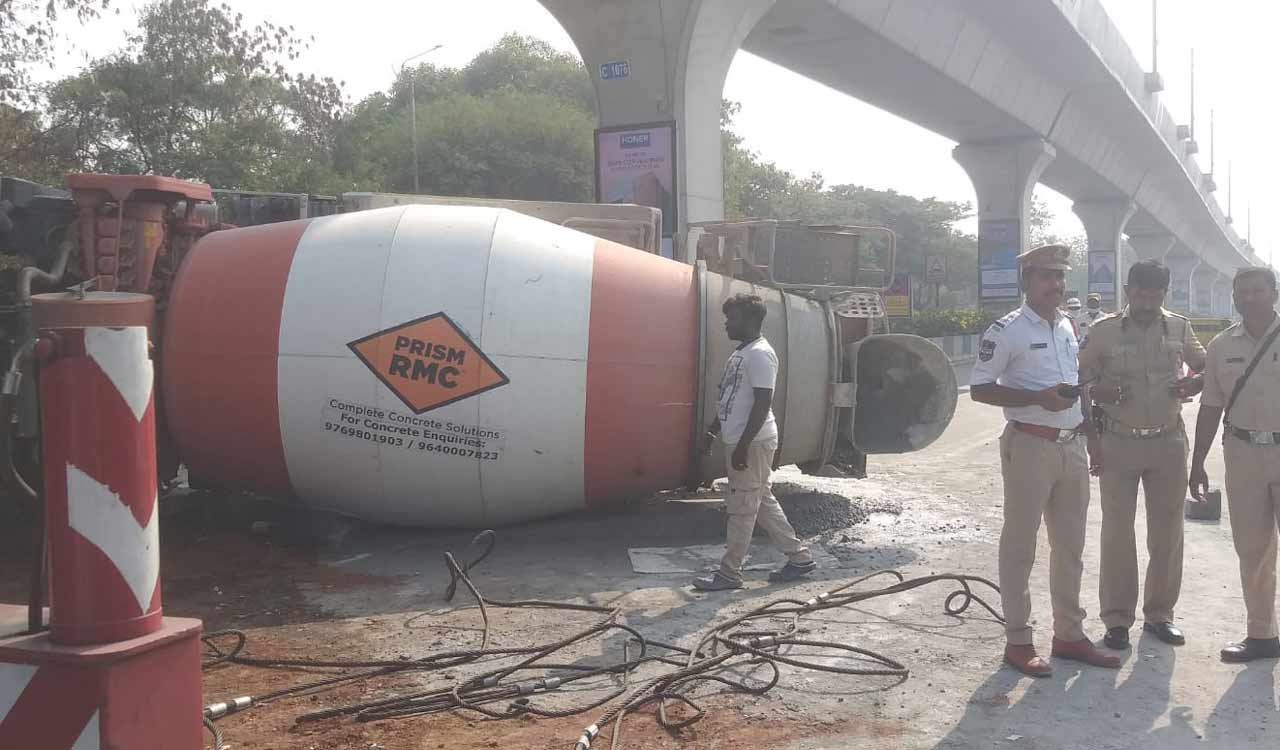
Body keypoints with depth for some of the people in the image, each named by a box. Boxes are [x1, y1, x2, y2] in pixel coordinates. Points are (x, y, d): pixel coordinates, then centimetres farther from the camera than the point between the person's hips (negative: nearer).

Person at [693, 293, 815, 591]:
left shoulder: (760, 354, -16)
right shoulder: (740, 353, 15)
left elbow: (762, 403, -21)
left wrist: (743, 445, -23)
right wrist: (713, 430, 21)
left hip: (753, 443, -10)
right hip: (738, 441, 10)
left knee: (741, 509, -2)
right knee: (763, 503, 15)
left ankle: (729, 573, 6)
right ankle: (800, 558, 23)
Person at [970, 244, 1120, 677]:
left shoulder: (1067, 327, 13)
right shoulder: (1007, 331, -10)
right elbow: (979, 389, -12)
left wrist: (1088, 425, 14)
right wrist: (1038, 398, -21)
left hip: (1072, 447, 8)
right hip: (1030, 446, -7)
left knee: (1070, 546, 14)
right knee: (1019, 547, 0)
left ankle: (1069, 634, 25)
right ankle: (1018, 641, 8)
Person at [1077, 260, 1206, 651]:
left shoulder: (1179, 328, 3)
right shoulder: (1104, 330, -4)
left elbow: (1206, 365, 17)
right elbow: (1077, 377, 1)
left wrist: (1195, 382, -5)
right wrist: (1098, 391, -20)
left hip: (1168, 442, 3)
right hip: (1118, 443, -2)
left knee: (1167, 531, 8)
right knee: (1117, 531, 2)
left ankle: (1159, 613, 22)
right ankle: (1117, 618, 11)